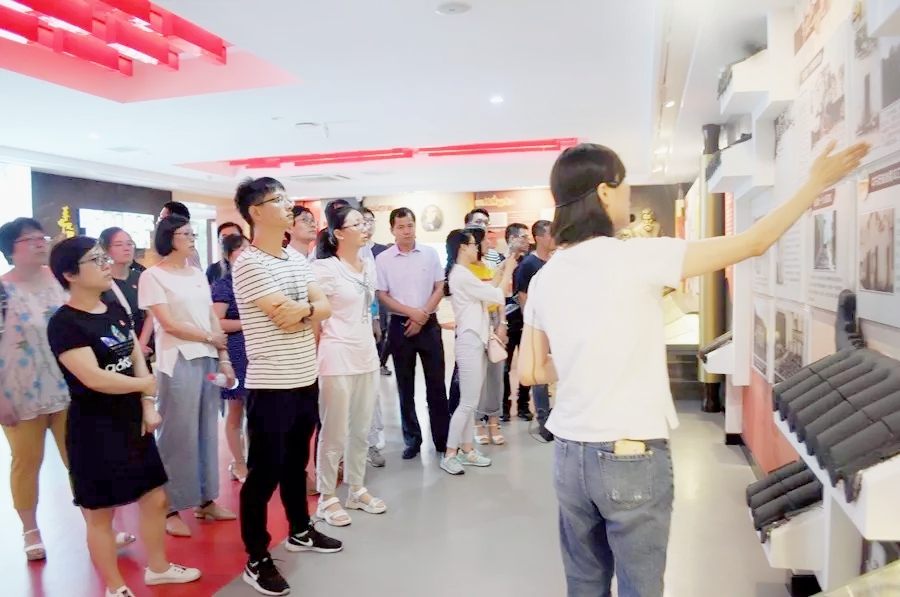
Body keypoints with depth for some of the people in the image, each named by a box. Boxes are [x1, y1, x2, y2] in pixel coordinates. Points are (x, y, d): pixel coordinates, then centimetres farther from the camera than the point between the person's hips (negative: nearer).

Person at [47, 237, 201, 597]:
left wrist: (148, 405, -4)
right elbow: (94, 378, -23)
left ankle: (157, 567, 35)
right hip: (93, 429, -7)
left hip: (132, 421, 8)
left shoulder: (115, 309, 7)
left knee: (155, 497, 15)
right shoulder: (64, 324, -15)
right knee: (100, 512, 7)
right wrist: (147, 384, -9)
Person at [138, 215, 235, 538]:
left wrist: (224, 358, 6)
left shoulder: (199, 275, 14)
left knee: (207, 431, 10)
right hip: (177, 362, -6)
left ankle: (206, 500, 21)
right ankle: (172, 508, 11)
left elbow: (213, 318, 12)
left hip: (208, 359, 6)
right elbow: (168, 324, -10)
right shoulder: (152, 276, -4)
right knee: (178, 435, -1)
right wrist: (210, 338, -4)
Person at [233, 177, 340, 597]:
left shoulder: (297, 259, 10)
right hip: (270, 386, -8)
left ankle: (300, 531, 39)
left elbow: (324, 307, 5)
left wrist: (303, 309, -14)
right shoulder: (248, 263, -14)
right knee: (265, 472, 4)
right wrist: (310, 308, -2)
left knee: (296, 462, 22)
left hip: (306, 379, 8)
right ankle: (257, 559, 18)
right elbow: (286, 316, -21)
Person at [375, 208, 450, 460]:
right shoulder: (383, 259, -2)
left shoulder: (430, 253, 1)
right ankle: (412, 439, 20)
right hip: (400, 326, 0)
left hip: (429, 324, 0)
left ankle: (443, 438, 18)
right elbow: (382, 295, -4)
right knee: (405, 386, 8)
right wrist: (411, 312, -13)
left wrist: (423, 315, -9)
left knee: (436, 383, 5)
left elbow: (439, 288, 2)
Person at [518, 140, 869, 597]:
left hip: (570, 455, 5)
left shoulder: (544, 279, 1)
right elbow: (753, 243, -7)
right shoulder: (637, 258, -15)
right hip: (631, 458, -5)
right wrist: (817, 183, 6)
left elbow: (530, 372, 7)